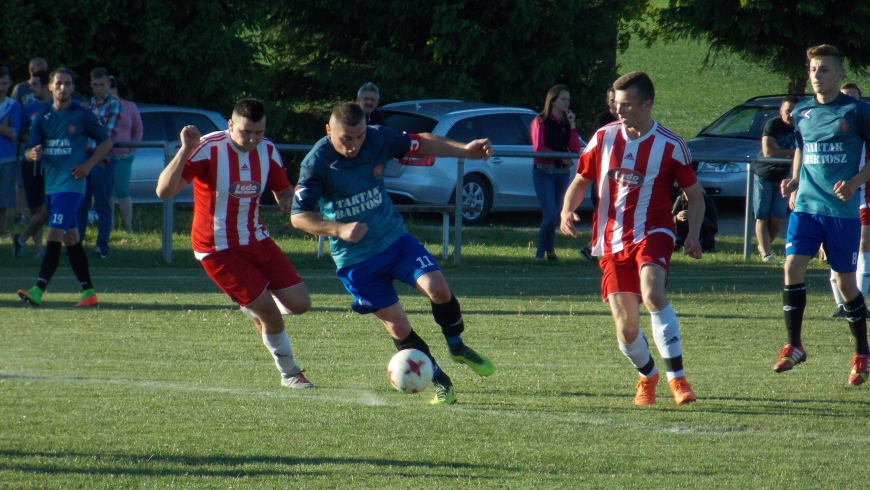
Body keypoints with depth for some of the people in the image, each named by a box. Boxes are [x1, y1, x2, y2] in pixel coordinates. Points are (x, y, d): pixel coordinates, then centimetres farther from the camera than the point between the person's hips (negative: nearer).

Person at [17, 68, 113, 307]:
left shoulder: (82, 116, -2)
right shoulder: (42, 118, 10)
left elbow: (106, 142, 5)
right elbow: (29, 150, 7)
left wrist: (88, 165, -8)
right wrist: (32, 154, -18)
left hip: (71, 185, -7)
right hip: (50, 186, 7)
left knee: (53, 236, -17)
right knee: (71, 239, 11)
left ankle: (38, 291, -26)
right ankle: (88, 291, 18)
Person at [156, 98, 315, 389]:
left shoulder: (268, 152, -3)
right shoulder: (209, 149, -22)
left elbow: (283, 191, 13)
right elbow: (164, 191, -29)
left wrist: (288, 200, -13)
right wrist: (185, 151, -42)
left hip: (256, 240, 6)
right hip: (218, 250, -6)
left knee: (299, 304, 0)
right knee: (270, 315, -10)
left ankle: (252, 306, 31)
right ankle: (290, 374, 14)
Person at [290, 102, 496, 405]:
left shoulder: (378, 139, -9)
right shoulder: (316, 163, -19)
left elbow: (420, 144, 6)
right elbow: (299, 216, -20)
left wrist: (464, 150, -5)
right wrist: (339, 229, -35)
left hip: (393, 237, 3)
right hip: (355, 259, -3)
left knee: (437, 288, -18)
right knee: (398, 327, -5)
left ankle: (457, 348, 9)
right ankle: (439, 381, 12)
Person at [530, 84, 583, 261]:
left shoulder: (566, 122, 13)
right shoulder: (541, 121, -1)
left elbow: (575, 148, 3)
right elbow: (538, 147, -11)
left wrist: (572, 125, -4)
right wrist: (561, 157, -15)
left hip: (563, 172, 5)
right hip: (544, 171, -5)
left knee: (554, 215, 6)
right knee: (551, 215, -14)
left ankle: (541, 253, 15)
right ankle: (549, 249, 6)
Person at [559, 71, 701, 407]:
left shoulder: (670, 146, -3)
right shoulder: (604, 138, 5)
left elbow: (695, 195, 6)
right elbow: (581, 181, 16)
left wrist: (693, 236, -10)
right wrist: (567, 211, -5)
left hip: (651, 234, -3)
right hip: (612, 240, 3)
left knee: (652, 293, -31)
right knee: (625, 325, -1)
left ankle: (677, 377, -28)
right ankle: (647, 377, 30)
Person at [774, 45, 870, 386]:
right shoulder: (802, 112, 9)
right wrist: (794, 180, 8)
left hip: (843, 210, -4)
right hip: (806, 205, 4)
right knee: (793, 266, -13)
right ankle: (794, 346, -4)